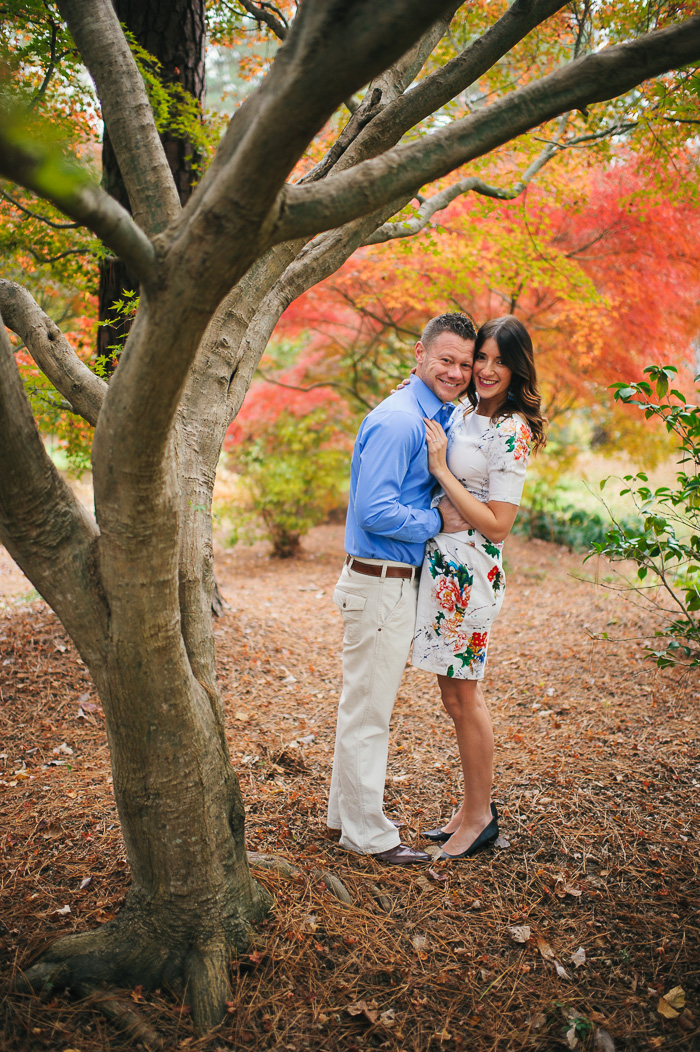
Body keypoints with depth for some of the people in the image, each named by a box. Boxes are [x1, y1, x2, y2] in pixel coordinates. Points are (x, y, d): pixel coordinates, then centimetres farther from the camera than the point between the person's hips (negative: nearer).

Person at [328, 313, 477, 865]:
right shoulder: (398, 421, -18)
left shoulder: (440, 418, 14)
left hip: (400, 580, 10)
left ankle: (349, 810, 35)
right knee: (368, 708, 2)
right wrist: (437, 521, -14)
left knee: (367, 703, 19)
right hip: (379, 583, -10)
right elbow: (375, 511, -25)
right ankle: (367, 832, 16)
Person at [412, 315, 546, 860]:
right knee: (461, 693, 15)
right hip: (442, 564, 9)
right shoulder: (468, 415, 11)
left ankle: (479, 817, 19)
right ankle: (476, 807, 29)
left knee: (461, 697, 2)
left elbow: (497, 526, -18)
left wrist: (440, 470, -17)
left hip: (470, 571, -8)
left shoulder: (512, 432, -14)